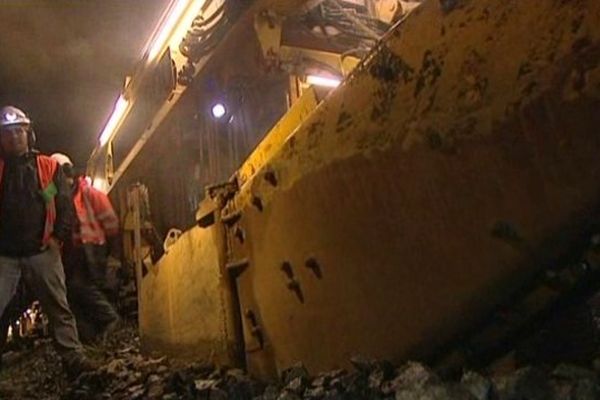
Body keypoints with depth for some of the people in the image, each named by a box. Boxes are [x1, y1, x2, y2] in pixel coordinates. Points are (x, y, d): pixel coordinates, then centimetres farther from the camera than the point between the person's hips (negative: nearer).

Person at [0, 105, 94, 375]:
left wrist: (59, 236, -6)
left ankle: (74, 358, 11)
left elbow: (65, 205, 5)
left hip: (42, 252, 0)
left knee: (59, 308, 5)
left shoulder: (48, 167, 7)